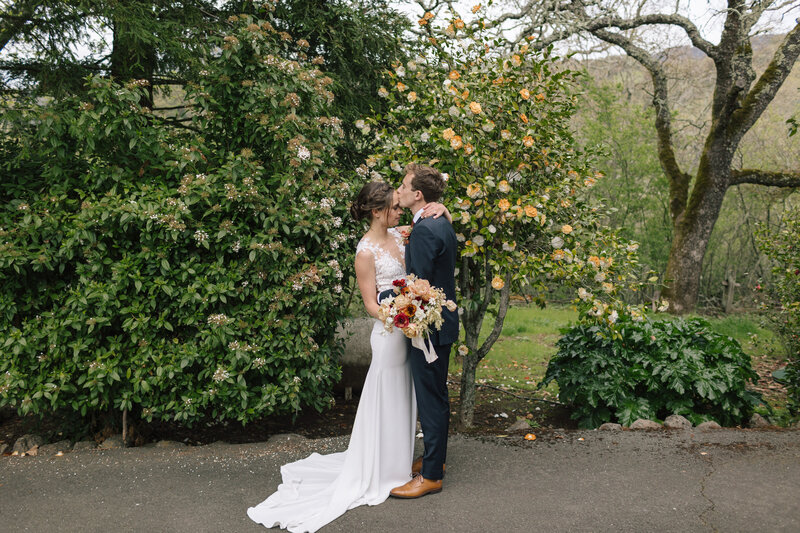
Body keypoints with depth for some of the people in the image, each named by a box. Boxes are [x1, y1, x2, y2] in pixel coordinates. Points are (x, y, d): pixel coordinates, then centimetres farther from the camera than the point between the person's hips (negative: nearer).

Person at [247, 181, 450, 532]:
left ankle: (399, 461, 37)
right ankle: (382, 472, 23)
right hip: (390, 332, -7)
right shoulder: (366, 252, -16)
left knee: (404, 399, 19)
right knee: (388, 402, 5)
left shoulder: (399, 234, 4)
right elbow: (371, 304, -15)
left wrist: (441, 210, -10)